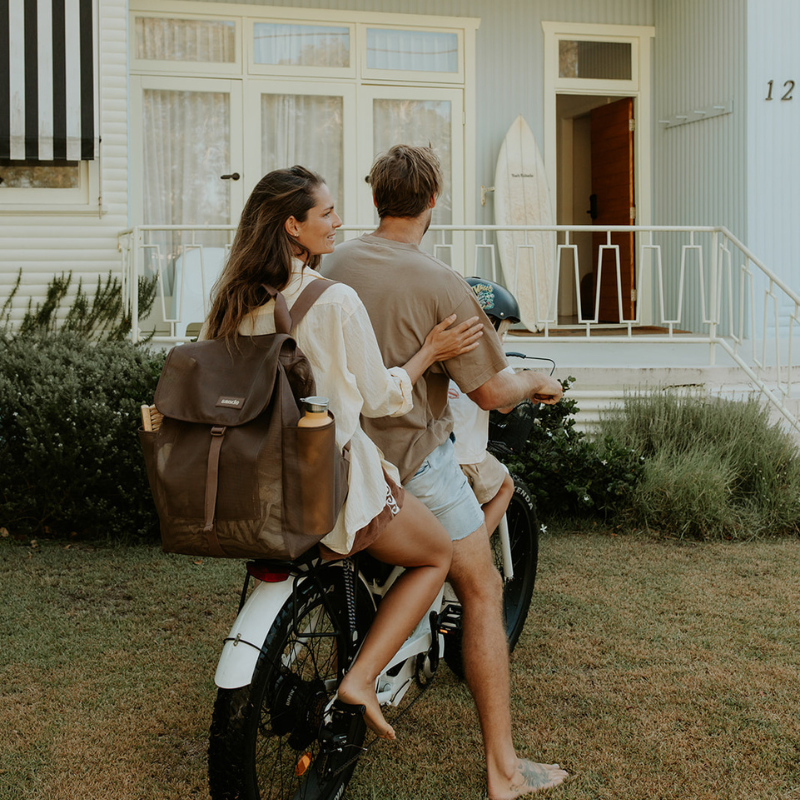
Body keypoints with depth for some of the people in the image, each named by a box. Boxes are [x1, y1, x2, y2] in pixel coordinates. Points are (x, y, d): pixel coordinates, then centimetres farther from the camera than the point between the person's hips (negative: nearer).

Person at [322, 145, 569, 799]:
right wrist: (536, 384, 7)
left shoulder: (332, 265, 1)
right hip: (412, 458, -7)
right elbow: (491, 392, -15)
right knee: (483, 591, 3)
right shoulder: (440, 284, -17)